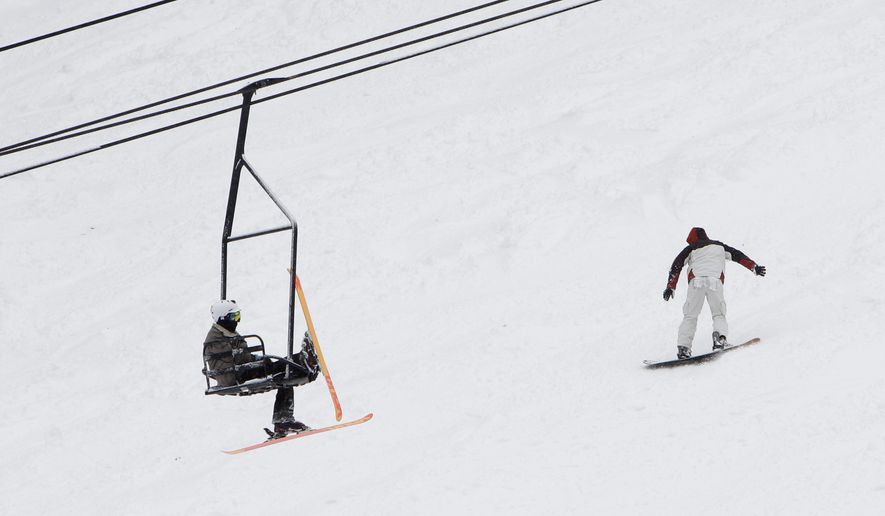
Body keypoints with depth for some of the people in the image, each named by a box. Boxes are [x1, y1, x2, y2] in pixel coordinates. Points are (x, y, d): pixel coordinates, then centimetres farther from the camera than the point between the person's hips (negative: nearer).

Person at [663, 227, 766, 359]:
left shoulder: (691, 248, 24)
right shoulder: (719, 246, 29)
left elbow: (676, 265, 15)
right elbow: (737, 255, 26)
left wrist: (670, 287, 11)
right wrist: (755, 267, 25)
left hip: (696, 281, -1)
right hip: (715, 281, 1)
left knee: (690, 316, 5)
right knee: (719, 315, 10)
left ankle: (683, 347, -10)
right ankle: (720, 336, -22)